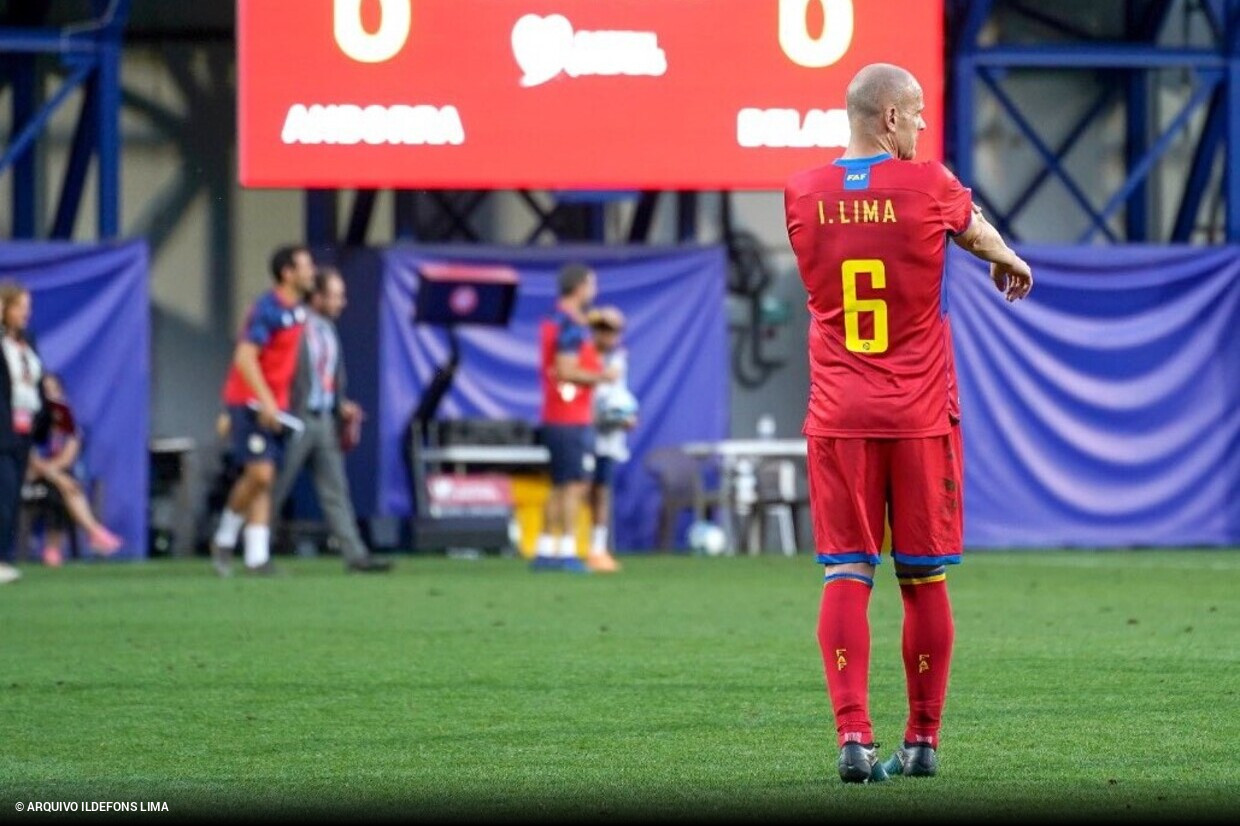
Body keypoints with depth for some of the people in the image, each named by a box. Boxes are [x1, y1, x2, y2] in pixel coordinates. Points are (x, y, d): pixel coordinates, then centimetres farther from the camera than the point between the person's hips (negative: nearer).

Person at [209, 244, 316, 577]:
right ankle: (225, 536, 6)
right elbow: (245, 358, -22)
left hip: (274, 405, 8)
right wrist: (266, 401, -27)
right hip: (249, 402, -8)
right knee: (259, 473, -14)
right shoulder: (267, 310, -16)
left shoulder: (298, 310, 10)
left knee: (264, 481, 5)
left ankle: (257, 556, 5)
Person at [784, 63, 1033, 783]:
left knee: (846, 577, -2)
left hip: (838, 418, 2)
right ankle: (923, 742, 12)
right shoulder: (929, 185, -5)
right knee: (925, 580, 7)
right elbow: (978, 233, 18)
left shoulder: (803, 195, 3)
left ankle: (854, 736, -15)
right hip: (921, 417, -2)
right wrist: (1011, 263, 43)